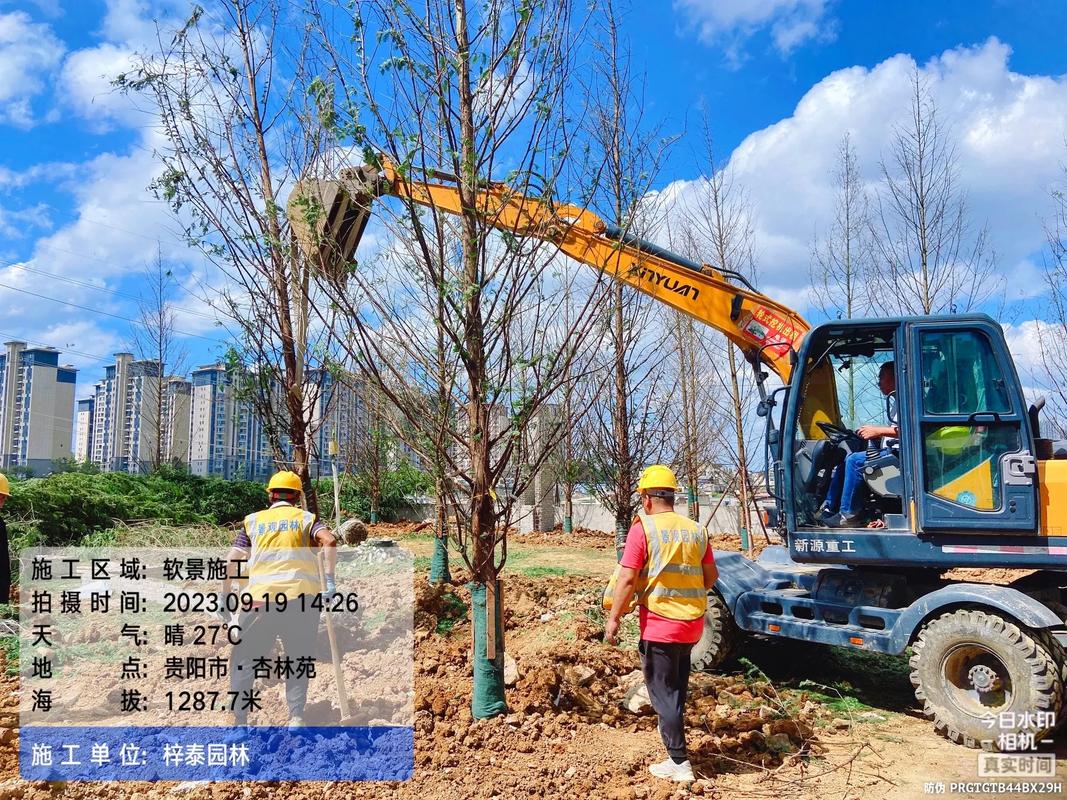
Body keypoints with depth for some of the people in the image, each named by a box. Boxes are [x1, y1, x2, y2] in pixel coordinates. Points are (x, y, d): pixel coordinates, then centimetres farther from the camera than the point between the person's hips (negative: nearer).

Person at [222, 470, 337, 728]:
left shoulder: (253, 520, 17)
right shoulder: (306, 518, 14)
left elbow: (232, 561, 8)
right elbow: (329, 541, -6)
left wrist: (225, 597, 12)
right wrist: (330, 579, -7)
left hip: (261, 597, 0)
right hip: (302, 596, 0)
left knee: (243, 659, 14)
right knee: (299, 660, 14)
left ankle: (239, 719, 9)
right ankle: (296, 718, 5)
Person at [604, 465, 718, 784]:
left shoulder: (643, 529, -13)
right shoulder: (696, 531, 4)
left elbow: (627, 579, -17)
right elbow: (711, 577, 12)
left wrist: (613, 619, -8)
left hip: (659, 625, -6)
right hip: (692, 625, 6)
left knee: (663, 695, 5)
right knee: (678, 690, 21)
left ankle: (680, 763, 8)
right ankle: (676, 754, 34)